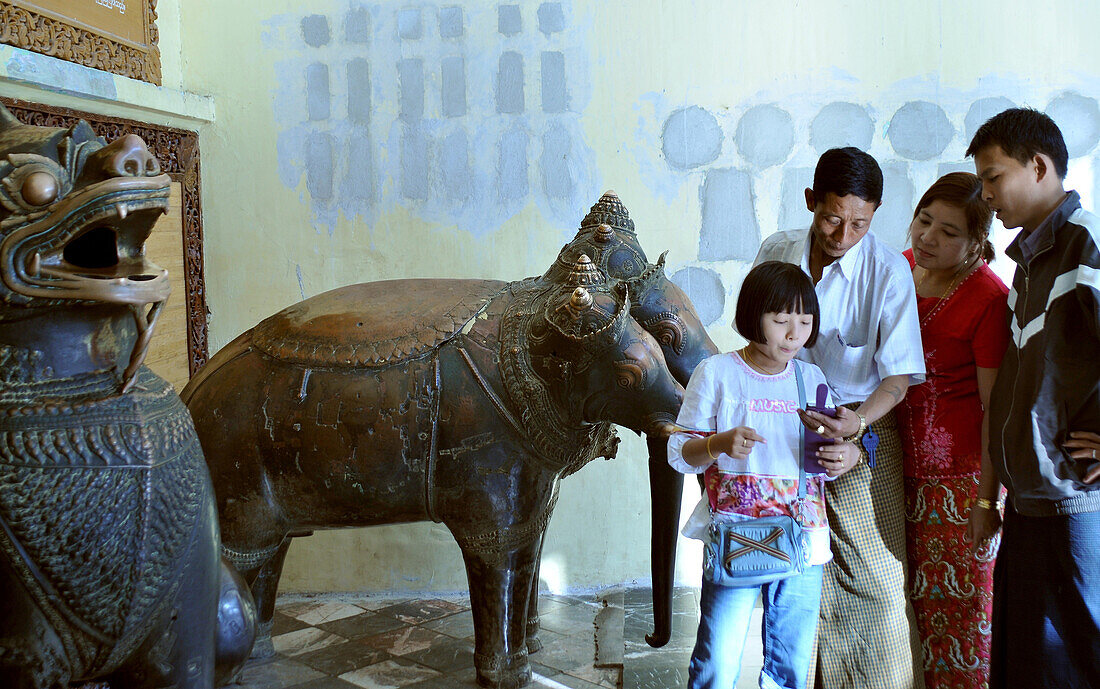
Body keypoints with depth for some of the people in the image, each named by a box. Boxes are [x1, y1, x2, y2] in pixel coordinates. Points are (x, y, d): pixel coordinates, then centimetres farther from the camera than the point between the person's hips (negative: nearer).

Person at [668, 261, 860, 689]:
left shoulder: (812, 378, 9)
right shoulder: (716, 373, -3)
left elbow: (828, 454, 15)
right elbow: (679, 452, -2)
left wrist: (847, 456, -7)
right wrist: (720, 444, -22)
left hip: (803, 543, 4)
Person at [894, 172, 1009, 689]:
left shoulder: (988, 298, -15)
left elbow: (996, 408, -15)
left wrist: (987, 498, -15)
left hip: (960, 473, -5)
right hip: (901, 467, 6)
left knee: (963, 606, 4)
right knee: (918, 605, 12)